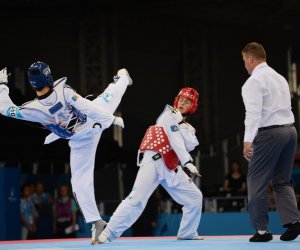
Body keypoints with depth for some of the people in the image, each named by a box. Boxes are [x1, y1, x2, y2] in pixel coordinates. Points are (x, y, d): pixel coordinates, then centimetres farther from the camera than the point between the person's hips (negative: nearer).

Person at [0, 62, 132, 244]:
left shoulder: (35, 109, -32)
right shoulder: (64, 92, -33)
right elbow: (90, 109, -28)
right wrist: (112, 119, -16)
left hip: (81, 139, -1)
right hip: (96, 119, 2)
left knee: (81, 181, 7)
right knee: (108, 98, 35)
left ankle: (96, 222, 4)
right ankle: (122, 79, 68)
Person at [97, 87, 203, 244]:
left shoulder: (187, 126, 20)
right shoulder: (169, 114, 0)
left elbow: (190, 145, -1)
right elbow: (176, 141, -12)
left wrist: (182, 124, -9)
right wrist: (187, 162, -20)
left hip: (171, 168, 8)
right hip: (154, 162, -8)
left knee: (195, 197, 6)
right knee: (137, 199, -19)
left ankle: (187, 233, 18)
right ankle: (108, 233, -20)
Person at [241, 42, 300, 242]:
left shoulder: (254, 82, -9)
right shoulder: (280, 78, 18)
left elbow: (253, 113, -19)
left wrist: (248, 140, -23)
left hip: (269, 133, -8)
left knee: (257, 181, 2)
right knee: (282, 181, 14)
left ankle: (262, 229, 3)